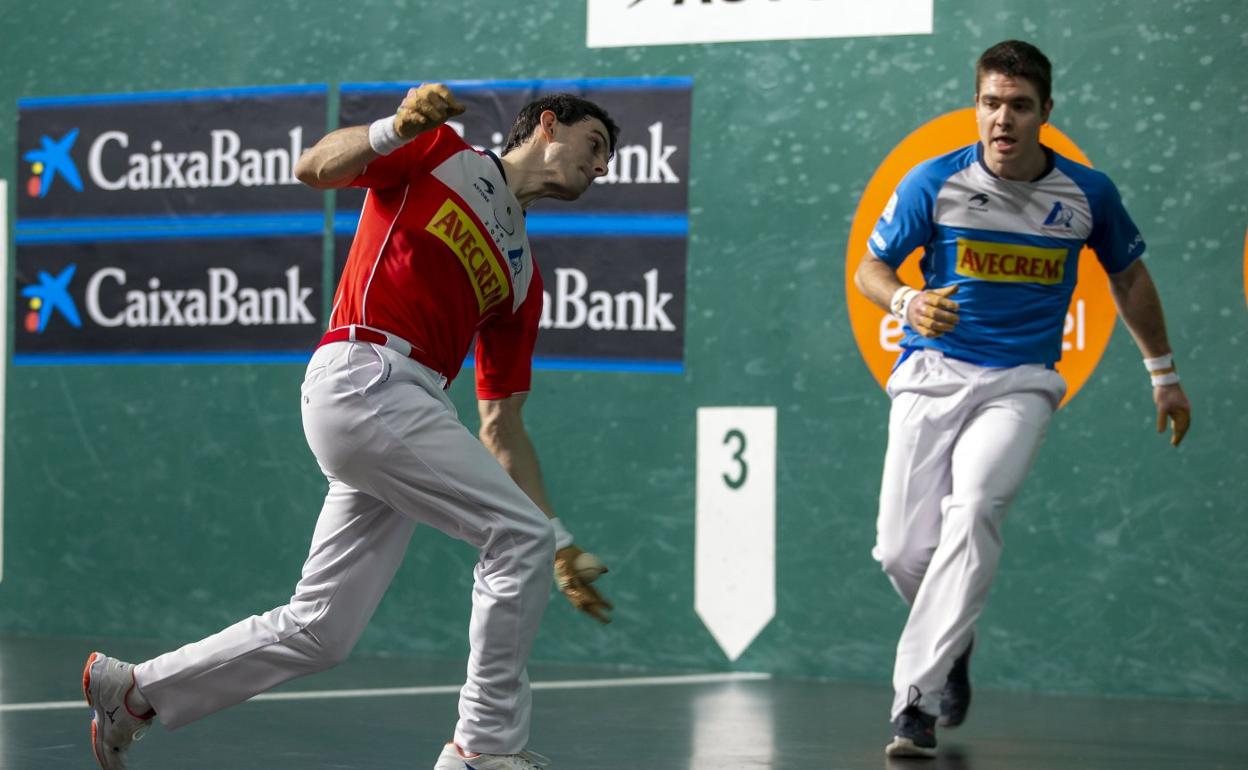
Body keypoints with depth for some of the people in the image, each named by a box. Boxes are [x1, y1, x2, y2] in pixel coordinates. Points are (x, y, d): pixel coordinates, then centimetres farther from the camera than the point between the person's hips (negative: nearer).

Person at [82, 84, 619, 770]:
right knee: (519, 536, -13)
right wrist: (398, 128, -21)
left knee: (318, 632, 5)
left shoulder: (521, 273, 25)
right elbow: (315, 169, -3)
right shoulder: (438, 152, 10)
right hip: (366, 375, -8)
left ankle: (133, 691, 19)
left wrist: (559, 545, 16)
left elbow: (500, 427, 22)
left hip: (402, 410, 8)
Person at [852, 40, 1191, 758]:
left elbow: (1128, 275, 16)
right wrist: (908, 303, -20)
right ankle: (954, 643, 28)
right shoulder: (934, 181, -5)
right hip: (934, 374, 1)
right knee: (903, 551, -7)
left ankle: (915, 701, -29)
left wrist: (1164, 375, 22)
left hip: (1021, 383, -1)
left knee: (973, 510, -27)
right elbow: (870, 267, 3)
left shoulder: (1088, 192, -1)